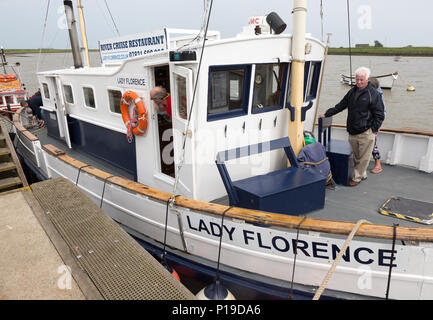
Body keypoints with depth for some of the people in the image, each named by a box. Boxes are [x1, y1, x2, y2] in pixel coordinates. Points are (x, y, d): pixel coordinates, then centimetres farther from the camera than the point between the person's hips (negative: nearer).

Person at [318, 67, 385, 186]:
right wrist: (326, 114, 16)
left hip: (366, 133, -6)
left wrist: (374, 129, -11)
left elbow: (379, 115, -7)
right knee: (356, 156, 15)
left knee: (363, 157, 3)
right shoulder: (352, 92, 11)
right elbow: (340, 106, 19)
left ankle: (357, 177, 14)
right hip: (352, 132, 6)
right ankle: (362, 174, 32)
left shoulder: (373, 94, -9)